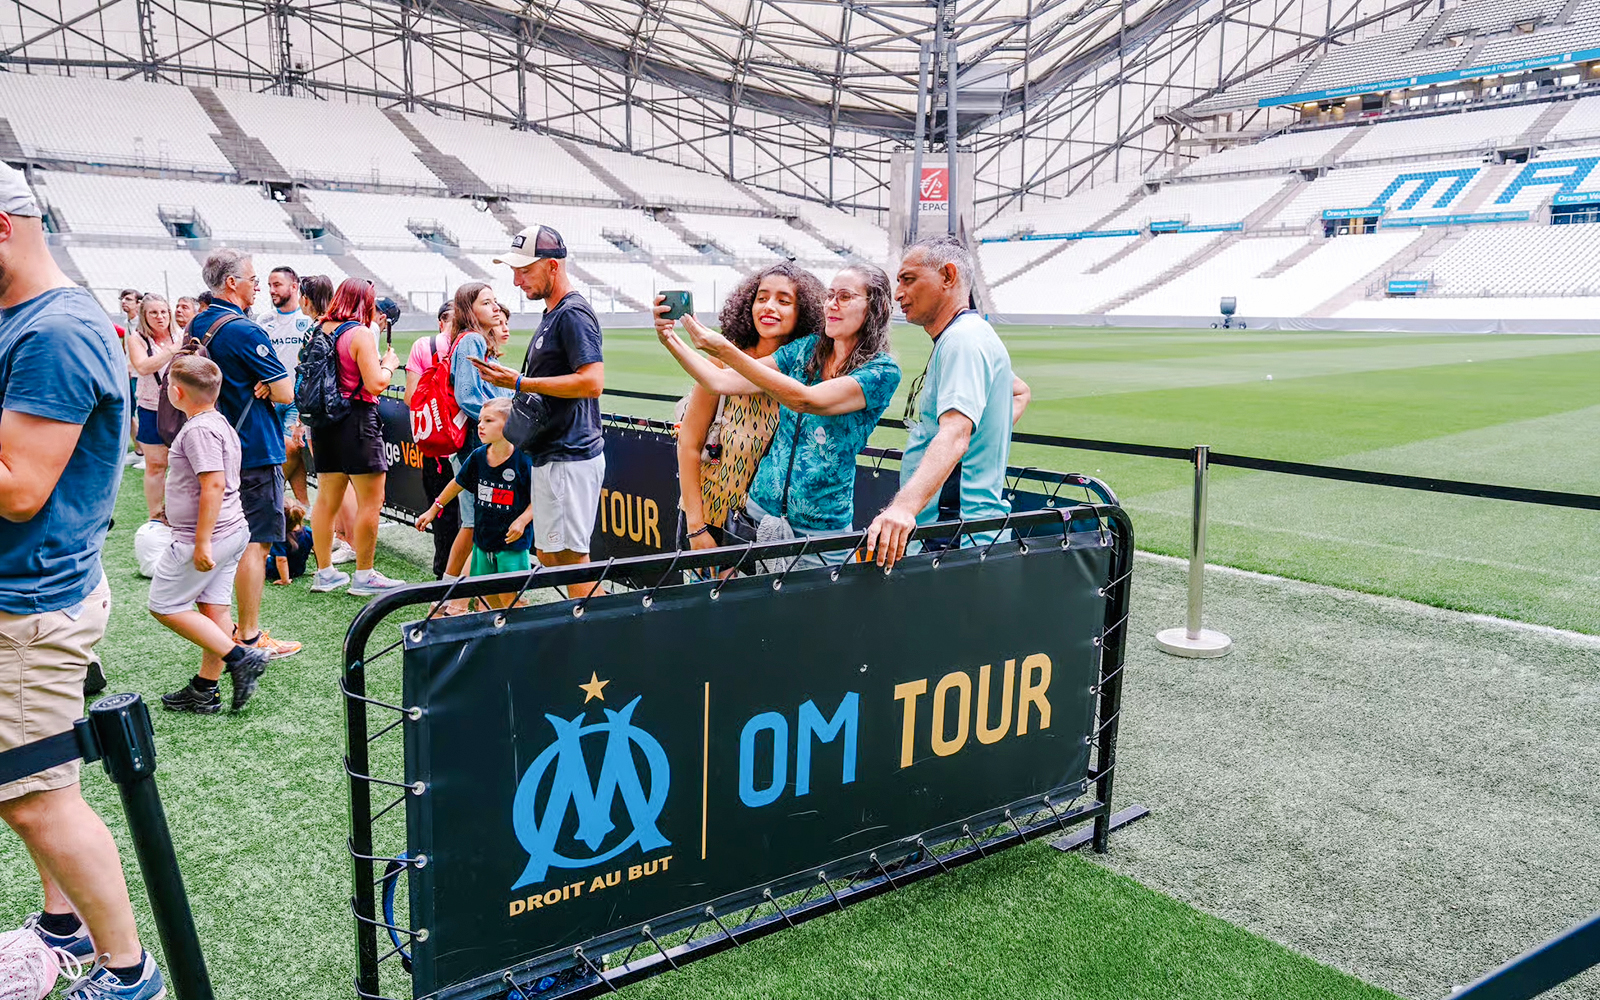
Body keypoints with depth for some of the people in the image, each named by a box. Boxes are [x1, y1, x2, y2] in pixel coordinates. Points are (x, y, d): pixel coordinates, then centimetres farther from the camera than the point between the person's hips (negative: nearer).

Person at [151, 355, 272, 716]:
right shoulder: (220, 423, 13)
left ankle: (240, 657, -4)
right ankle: (205, 691, 18)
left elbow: (214, 485, -26)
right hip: (234, 531, 10)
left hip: (209, 535, -10)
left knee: (165, 606, 1)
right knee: (214, 607, 11)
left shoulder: (199, 430, -19)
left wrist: (202, 542, -25)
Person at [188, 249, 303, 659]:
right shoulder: (244, 330, -17)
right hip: (254, 451, -9)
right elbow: (285, 392, -18)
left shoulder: (196, 326, 10)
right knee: (255, 543, -3)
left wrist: (255, 386, 4)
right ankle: (249, 637, 1)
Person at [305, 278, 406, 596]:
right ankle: (364, 576, 1)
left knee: (327, 499, 14)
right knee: (371, 501, -1)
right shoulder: (360, 333, -12)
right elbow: (375, 384, -18)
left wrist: (310, 429, 21)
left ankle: (325, 572, 21)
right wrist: (388, 365, 2)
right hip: (357, 420, -8)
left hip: (324, 421, 8)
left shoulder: (317, 332, 10)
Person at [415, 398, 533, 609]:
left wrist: (522, 521, -23)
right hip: (483, 538, 6)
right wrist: (433, 510, 23)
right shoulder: (477, 457, 0)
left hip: (512, 541, -6)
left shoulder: (523, 460, -16)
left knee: (508, 596, -7)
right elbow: (458, 484, 16)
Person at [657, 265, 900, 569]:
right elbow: (723, 382, -1)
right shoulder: (808, 348, 5)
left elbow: (805, 400, -27)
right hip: (761, 509, 4)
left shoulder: (883, 372, -12)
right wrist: (672, 342, -16)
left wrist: (725, 351, -31)